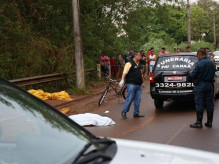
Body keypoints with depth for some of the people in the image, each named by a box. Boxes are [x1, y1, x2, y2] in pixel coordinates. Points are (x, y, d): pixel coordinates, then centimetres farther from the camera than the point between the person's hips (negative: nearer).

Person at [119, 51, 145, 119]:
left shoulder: (139, 65, 18)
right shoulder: (129, 64, -8)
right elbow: (125, 72, -17)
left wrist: (142, 81, 26)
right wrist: (122, 80, -27)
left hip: (139, 85, 8)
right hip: (131, 84, -8)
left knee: (138, 99, 7)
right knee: (129, 99, -7)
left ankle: (136, 113, 14)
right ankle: (124, 112, 2)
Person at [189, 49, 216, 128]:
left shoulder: (199, 64, -16)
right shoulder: (212, 63, 6)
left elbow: (193, 75, -12)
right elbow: (212, 75, 14)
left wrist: (191, 73, 9)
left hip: (200, 87, -6)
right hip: (209, 86, 6)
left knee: (199, 105, -1)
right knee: (209, 105, 10)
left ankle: (199, 123, 3)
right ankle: (209, 122, 16)